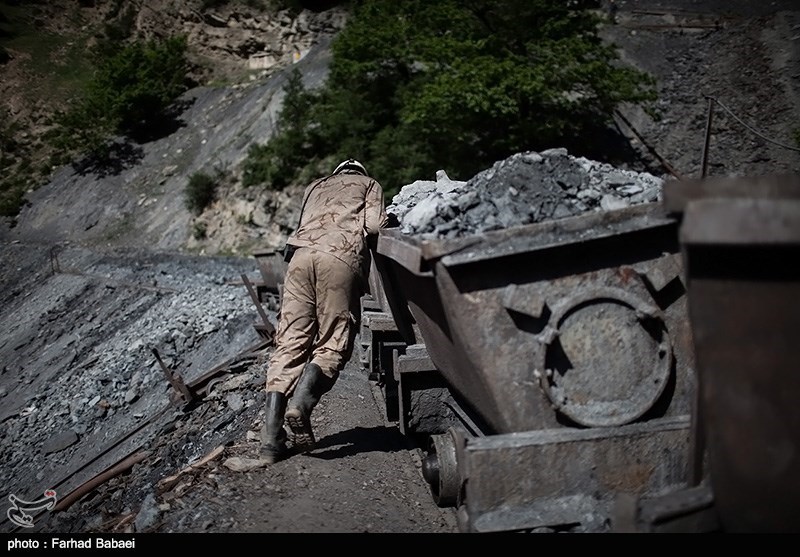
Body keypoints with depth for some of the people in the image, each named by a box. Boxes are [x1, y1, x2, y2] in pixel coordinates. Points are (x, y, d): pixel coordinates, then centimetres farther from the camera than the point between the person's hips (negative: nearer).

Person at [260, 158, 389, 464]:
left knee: (291, 342, -1)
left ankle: (271, 436, -11)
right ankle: (301, 403, -27)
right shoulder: (369, 184, 27)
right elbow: (374, 225, 11)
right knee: (333, 344, 0)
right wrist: (385, 220, 31)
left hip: (301, 253, 3)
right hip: (341, 258, -3)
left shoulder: (315, 186, 39)